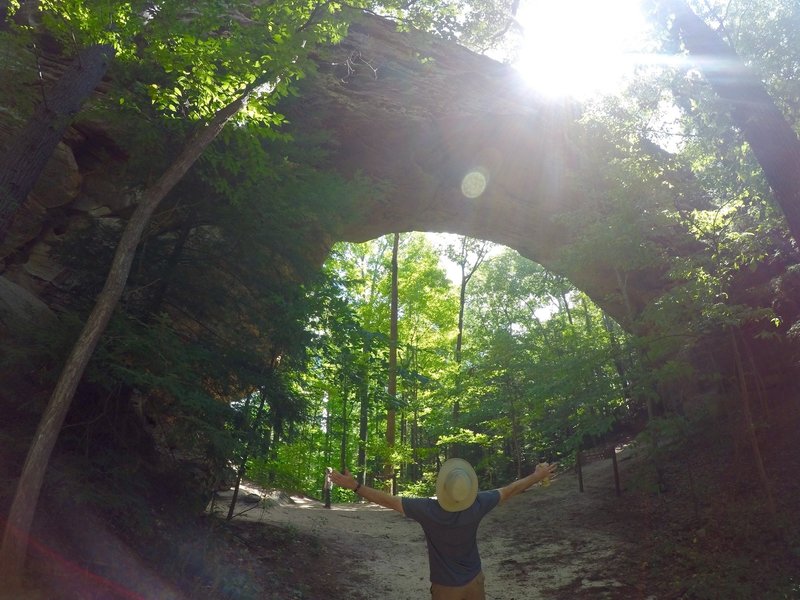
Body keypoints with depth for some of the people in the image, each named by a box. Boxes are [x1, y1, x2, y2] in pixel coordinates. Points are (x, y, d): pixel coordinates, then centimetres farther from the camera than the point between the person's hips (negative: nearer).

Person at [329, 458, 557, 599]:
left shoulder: (427, 510, -29)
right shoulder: (477, 506, -23)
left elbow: (387, 500, -21)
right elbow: (510, 490, -8)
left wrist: (354, 485, -11)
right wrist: (537, 476, 7)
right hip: (474, 581, 2)